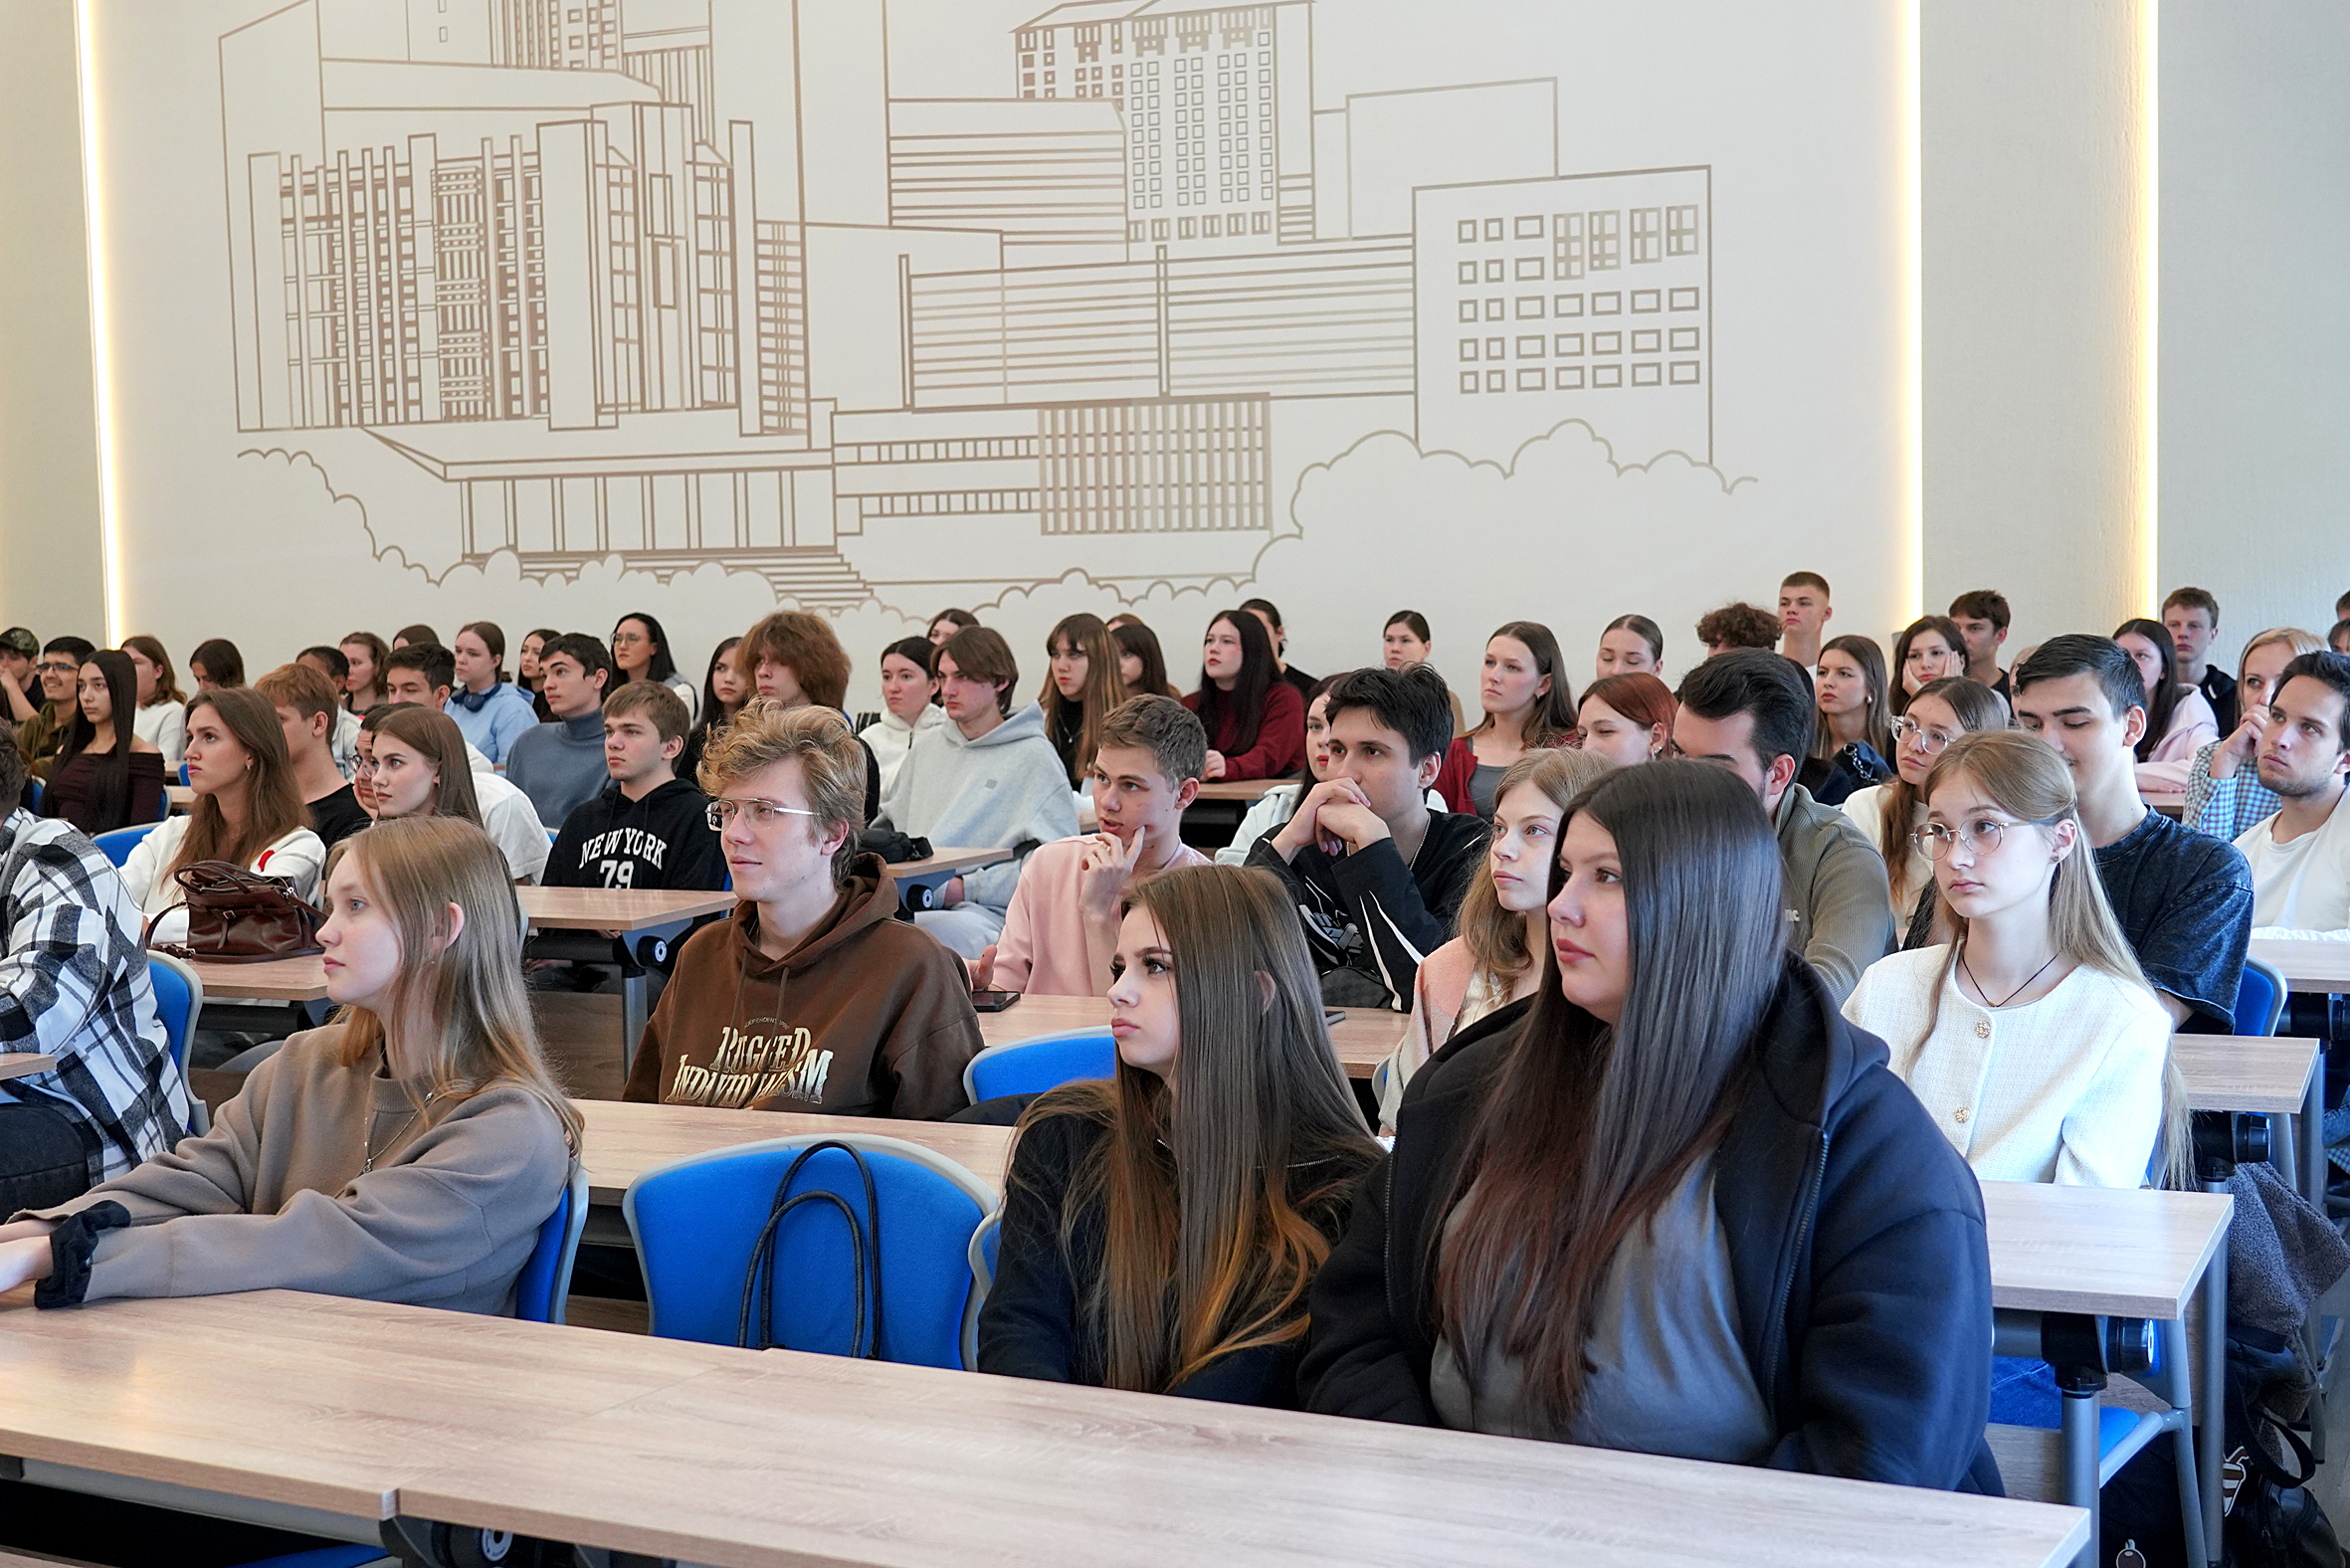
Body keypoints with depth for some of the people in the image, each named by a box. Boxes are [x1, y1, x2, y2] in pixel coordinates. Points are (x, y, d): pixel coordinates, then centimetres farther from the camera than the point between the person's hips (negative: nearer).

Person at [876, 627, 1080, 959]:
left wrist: (966, 887, -11)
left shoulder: (1033, 757, 5)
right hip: (906, 902, 5)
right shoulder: (927, 746, 24)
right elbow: (889, 823, 31)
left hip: (985, 913, -5)